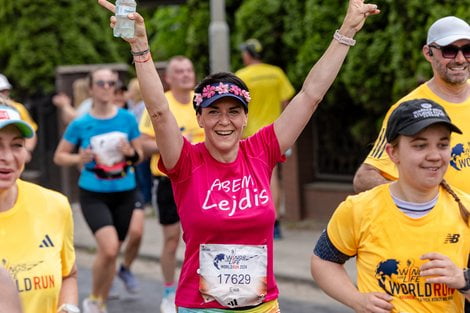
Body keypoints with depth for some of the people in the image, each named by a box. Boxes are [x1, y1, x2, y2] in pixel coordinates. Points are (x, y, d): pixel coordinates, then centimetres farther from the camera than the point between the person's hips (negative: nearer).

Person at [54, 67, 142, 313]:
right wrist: (79, 158, -17)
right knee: (108, 248, -21)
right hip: (93, 194, -3)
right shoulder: (80, 124, -5)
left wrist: (131, 153, -14)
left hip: (124, 193, 3)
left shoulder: (127, 119, 0)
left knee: (111, 252, 12)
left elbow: (139, 155, 9)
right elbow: (59, 156, 3)